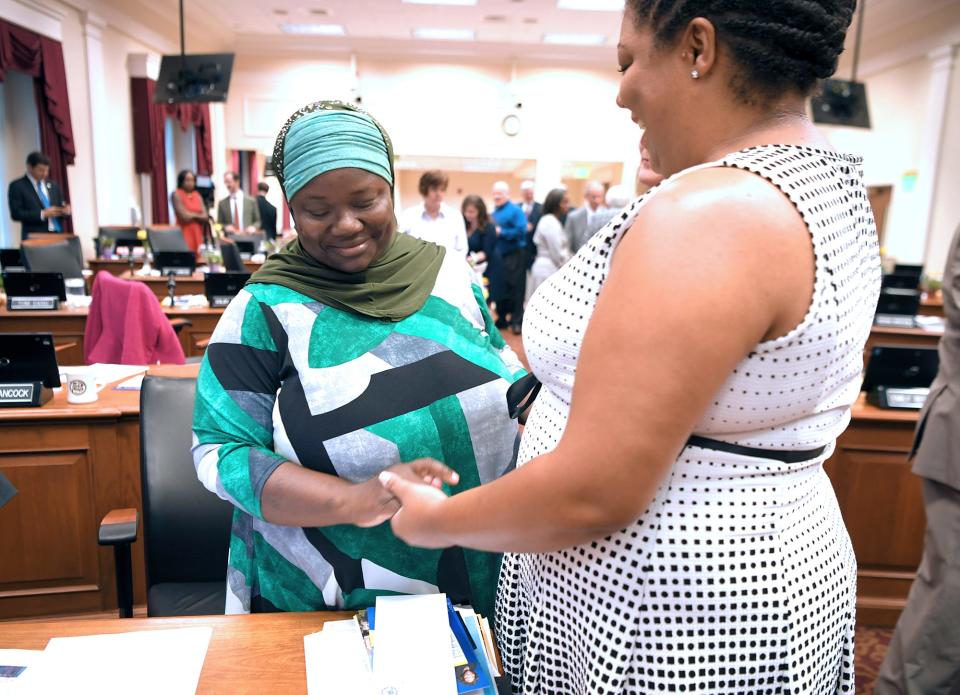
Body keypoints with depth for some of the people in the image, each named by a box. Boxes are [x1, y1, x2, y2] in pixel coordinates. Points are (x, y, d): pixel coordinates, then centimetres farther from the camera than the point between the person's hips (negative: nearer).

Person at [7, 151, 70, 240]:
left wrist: (65, 210, -4)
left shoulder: (53, 185, 16)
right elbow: (16, 214, -7)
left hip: (57, 235, 4)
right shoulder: (17, 186, 1)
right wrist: (42, 214, -16)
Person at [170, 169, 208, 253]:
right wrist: (198, 215, 4)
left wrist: (192, 216, -7)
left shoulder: (197, 195, 14)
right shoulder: (176, 195, -2)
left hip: (197, 233, 5)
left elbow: (205, 216, 6)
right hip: (184, 233, -5)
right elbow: (184, 216, -10)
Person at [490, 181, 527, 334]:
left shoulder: (516, 210, -5)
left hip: (514, 255, -6)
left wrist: (501, 232, -15)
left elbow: (520, 231, -16)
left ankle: (517, 321, 5)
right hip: (497, 255, 6)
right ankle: (502, 318, 23)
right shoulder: (494, 213, 12)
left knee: (514, 289, -2)